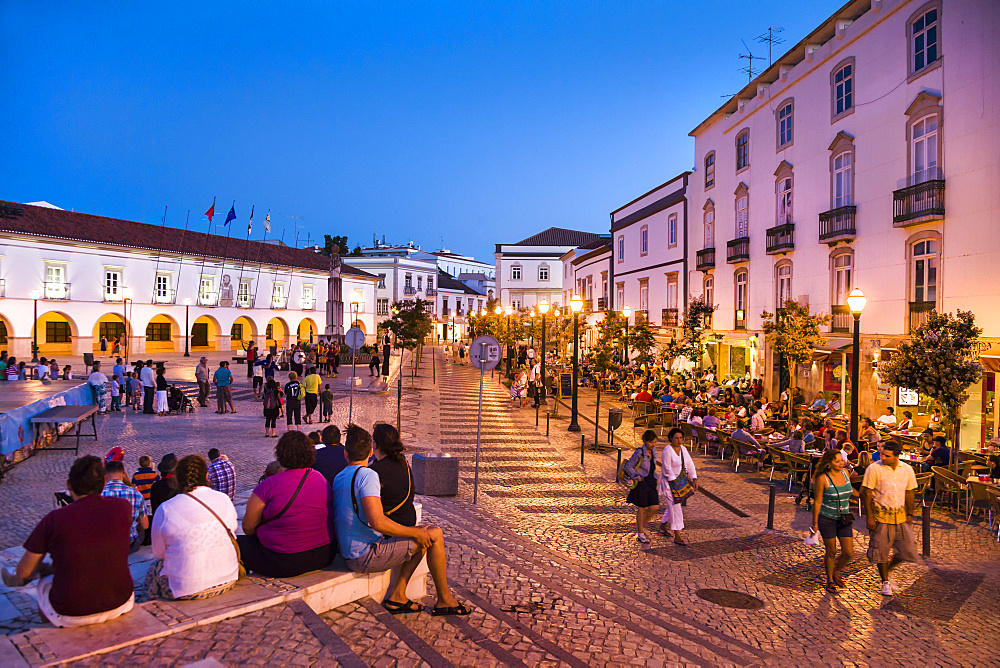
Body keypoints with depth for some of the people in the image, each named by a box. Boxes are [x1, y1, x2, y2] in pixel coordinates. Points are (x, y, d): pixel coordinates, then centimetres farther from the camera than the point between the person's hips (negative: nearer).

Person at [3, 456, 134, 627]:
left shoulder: (54, 519, -14)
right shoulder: (123, 507, -8)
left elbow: (23, 572, -1)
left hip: (71, 616, -2)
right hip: (120, 603, 2)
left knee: (45, 581, 31)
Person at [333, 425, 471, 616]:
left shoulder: (338, 478, 8)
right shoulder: (368, 475, -19)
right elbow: (377, 522, -29)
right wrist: (414, 532, -16)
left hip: (350, 553, 9)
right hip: (367, 556, -9)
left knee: (424, 534, 15)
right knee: (435, 535, -3)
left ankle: (397, 595, 11)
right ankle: (444, 600, 9)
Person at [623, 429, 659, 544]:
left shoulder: (653, 451, 4)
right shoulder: (639, 453, -17)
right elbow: (628, 467, -12)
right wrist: (637, 476, -19)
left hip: (651, 482, 6)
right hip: (641, 483, -6)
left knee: (654, 507, 1)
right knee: (641, 508, 2)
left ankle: (642, 527, 24)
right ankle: (640, 534, 16)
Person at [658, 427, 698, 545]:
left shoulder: (683, 449, 5)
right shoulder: (667, 451, -17)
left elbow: (690, 464, 7)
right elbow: (667, 470, -19)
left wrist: (694, 479, -3)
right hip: (669, 482, -7)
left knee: (673, 506, 17)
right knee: (675, 507, -10)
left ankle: (662, 526, 38)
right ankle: (677, 536, -7)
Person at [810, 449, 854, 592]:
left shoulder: (845, 473, -1)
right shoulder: (822, 479, -17)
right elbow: (817, 502, -11)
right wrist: (814, 524, -8)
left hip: (844, 519, 5)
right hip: (827, 520, -5)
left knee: (849, 553, 2)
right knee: (831, 552, 6)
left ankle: (836, 572, 29)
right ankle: (830, 580, 26)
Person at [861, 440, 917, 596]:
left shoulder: (907, 469, 0)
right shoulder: (874, 469, -13)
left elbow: (909, 493, 12)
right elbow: (867, 494, -9)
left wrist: (909, 514, 9)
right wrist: (869, 517, -11)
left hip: (900, 516, 4)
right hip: (881, 516, -4)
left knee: (907, 550, 4)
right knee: (881, 550, 4)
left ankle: (887, 571, 28)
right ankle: (885, 582, 22)